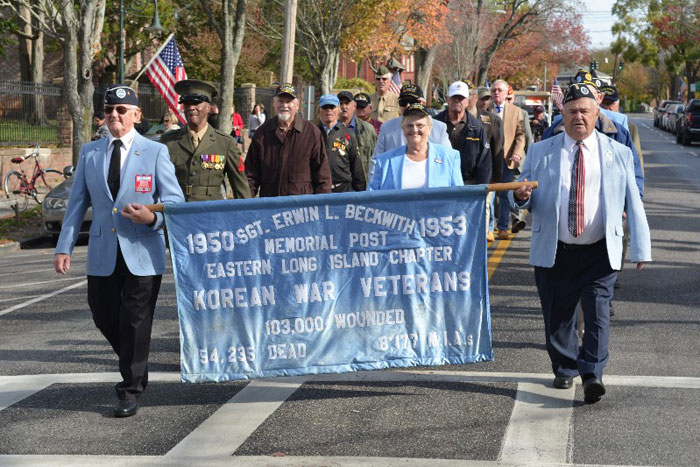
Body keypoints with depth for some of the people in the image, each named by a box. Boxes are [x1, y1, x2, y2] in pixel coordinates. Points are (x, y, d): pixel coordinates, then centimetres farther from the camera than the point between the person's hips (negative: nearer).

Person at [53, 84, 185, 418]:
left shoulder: (155, 152, -1)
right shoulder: (89, 153, 9)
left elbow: (174, 200, -1)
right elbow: (77, 203, 9)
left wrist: (153, 217, -22)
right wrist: (64, 248, 1)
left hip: (142, 253, -3)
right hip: (103, 254, 4)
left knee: (135, 323, -1)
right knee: (104, 317, 9)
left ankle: (130, 392, 10)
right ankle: (134, 367, 35)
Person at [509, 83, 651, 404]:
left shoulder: (618, 154, 7)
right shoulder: (540, 152, 8)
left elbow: (633, 205, 6)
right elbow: (523, 201, 10)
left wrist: (641, 249, -1)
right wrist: (520, 196, -16)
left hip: (599, 253, -1)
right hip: (554, 253, 1)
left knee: (598, 312, -12)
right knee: (557, 316, 7)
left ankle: (592, 374, -11)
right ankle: (564, 369, 26)